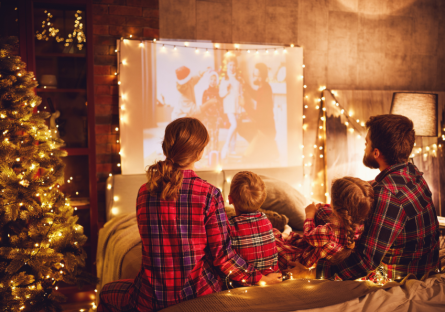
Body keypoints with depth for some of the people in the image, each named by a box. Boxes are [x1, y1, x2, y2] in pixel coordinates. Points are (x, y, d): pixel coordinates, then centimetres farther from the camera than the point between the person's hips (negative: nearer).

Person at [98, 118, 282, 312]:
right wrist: (260, 279, 2)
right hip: (198, 292, 0)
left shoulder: (144, 192, -6)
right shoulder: (209, 194, -15)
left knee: (107, 292, 32)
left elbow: (153, 247, 7)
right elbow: (222, 254, -12)